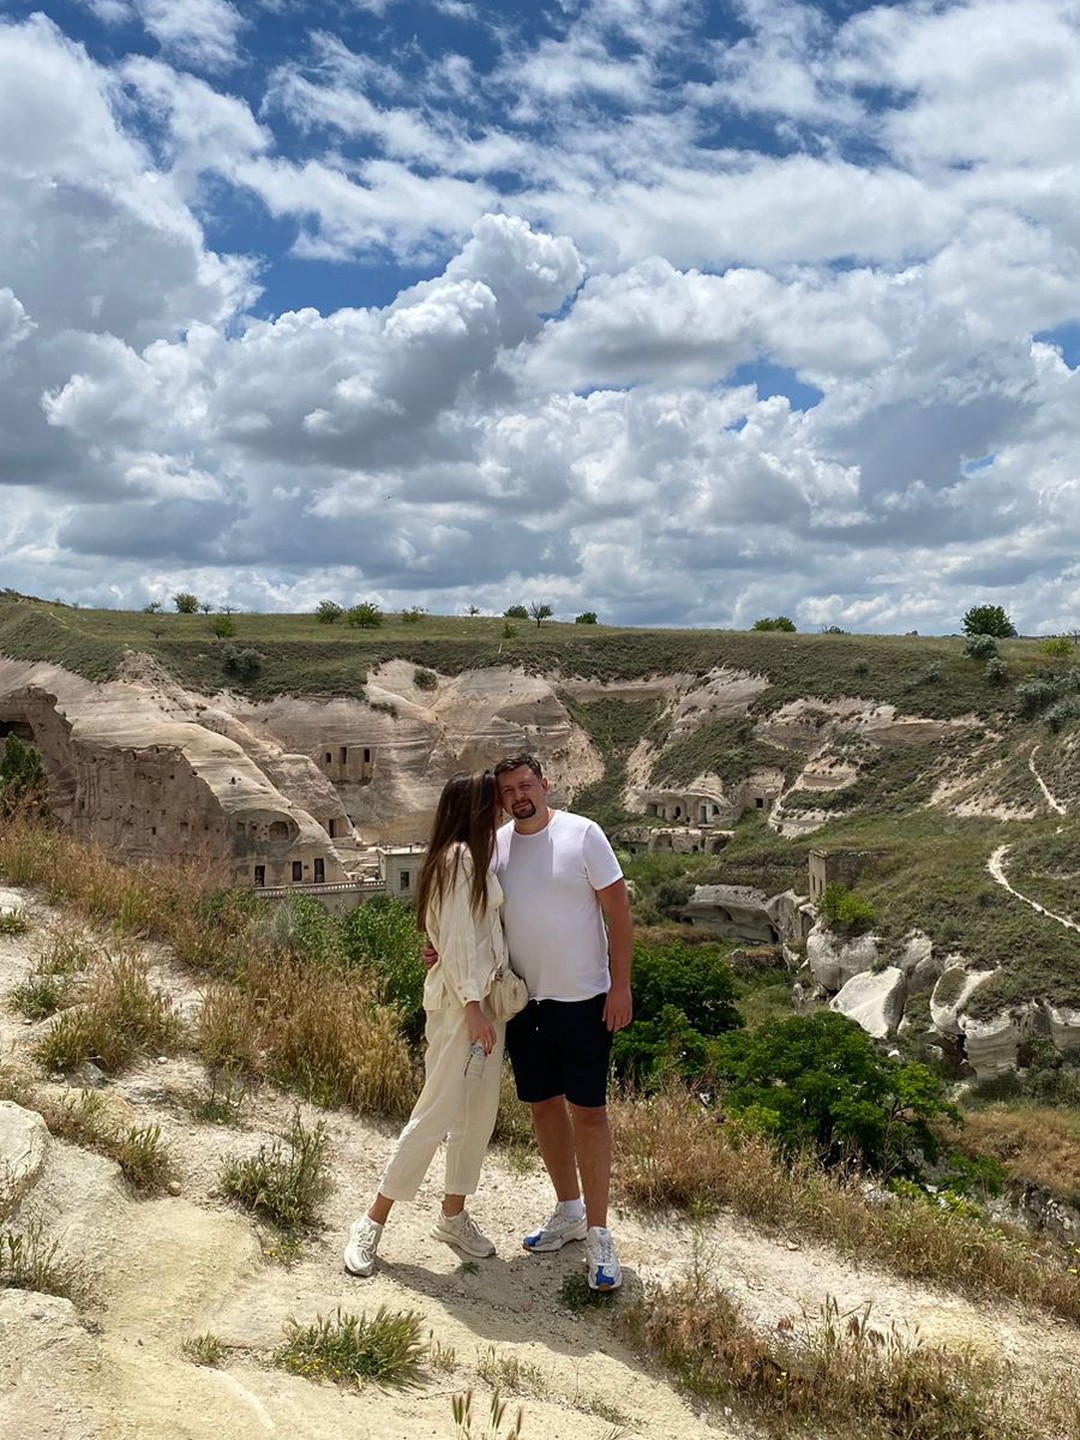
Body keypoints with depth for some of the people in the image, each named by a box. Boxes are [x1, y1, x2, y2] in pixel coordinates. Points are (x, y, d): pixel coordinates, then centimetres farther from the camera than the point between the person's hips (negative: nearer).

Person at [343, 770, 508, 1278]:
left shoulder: (475, 856, 14)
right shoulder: (458, 857, -15)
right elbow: (457, 940, -19)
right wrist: (473, 1009, -21)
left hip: (485, 995, 9)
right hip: (461, 1000, -9)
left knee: (479, 1113, 13)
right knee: (436, 1113, -4)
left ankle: (453, 1216, 26)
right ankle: (373, 1223, 7)